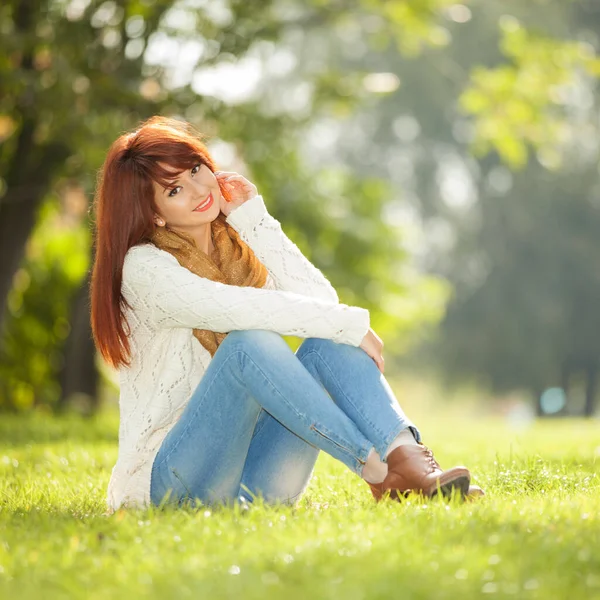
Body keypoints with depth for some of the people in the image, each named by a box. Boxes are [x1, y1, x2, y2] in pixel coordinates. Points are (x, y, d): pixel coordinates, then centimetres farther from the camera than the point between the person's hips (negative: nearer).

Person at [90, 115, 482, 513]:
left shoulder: (237, 244, 13)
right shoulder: (144, 267, -8)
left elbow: (321, 302, -5)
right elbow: (240, 311, -24)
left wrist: (254, 219, -3)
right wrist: (351, 323, -20)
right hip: (169, 478, -6)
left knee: (329, 341, -15)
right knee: (248, 342, -30)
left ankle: (408, 457, -38)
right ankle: (379, 471, -35)